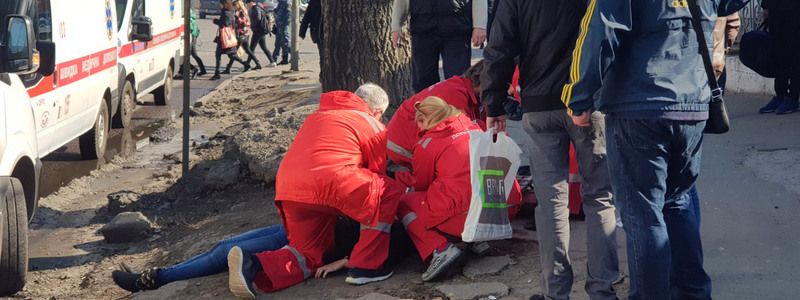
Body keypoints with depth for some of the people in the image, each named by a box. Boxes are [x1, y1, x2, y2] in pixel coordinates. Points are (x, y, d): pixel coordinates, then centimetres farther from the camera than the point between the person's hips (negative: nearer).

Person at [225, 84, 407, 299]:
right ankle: (366, 267, 7)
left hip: (288, 191, 7)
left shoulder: (318, 116, 36)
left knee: (308, 255, 19)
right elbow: (378, 171, 24)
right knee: (390, 193, 12)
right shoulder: (373, 126, 18)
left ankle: (253, 267, -7)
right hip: (329, 178, -6)